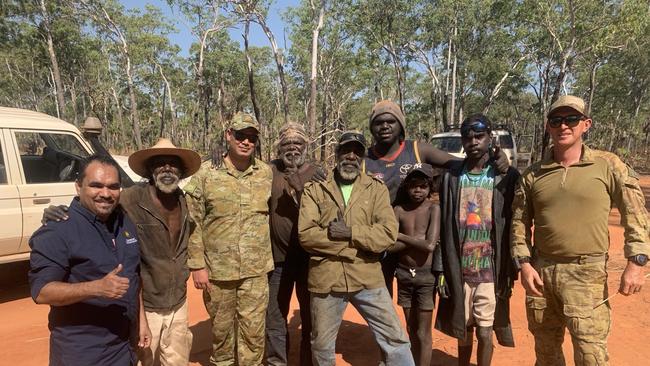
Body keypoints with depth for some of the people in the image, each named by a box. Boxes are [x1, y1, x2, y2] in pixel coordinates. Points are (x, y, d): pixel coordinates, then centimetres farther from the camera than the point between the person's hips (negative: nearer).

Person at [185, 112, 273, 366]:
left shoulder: (266, 173, 2)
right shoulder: (206, 173, -6)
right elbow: (192, 224, -5)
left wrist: (267, 258, 9)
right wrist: (197, 265, -7)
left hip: (256, 271, 1)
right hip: (217, 270, -1)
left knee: (254, 331, 8)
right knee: (221, 327, 16)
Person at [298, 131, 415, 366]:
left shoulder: (377, 189, 2)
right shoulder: (314, 190, 0)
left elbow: (388, 232, -9)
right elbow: (305, 234, -12)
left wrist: (350, 232, -19)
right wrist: (359, 244, -14)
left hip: (367, 278, 0)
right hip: (326, 279, 1)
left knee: (395, 338, 5)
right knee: (322, 345, 18)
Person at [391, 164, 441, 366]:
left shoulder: (433, 208, -9)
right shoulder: (399, 209, -2)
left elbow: (430, 245, -21)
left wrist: (400, 236, -10)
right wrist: (418, 241, -15)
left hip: (425, 276, -3)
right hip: (404, 275, 3)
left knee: (423, 333, 6)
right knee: (411, 330, 18)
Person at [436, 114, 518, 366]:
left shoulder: (506, 177, -4)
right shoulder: (451, 177, 2)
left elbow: (513, 228, -2)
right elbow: (444, 227, 3)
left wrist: (510, 272, -4)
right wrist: (441, 270, 1)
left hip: (490, 272, -2)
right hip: (459, 271, 2)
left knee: (484, 333, 2)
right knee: (463, 332, 15)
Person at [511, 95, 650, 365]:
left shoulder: (608, 165, -2)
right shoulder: (533, 174, 4)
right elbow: (519, 222, 7)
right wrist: (524, 263, -2)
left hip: (586, 273, -3)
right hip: (540, 271, 3)